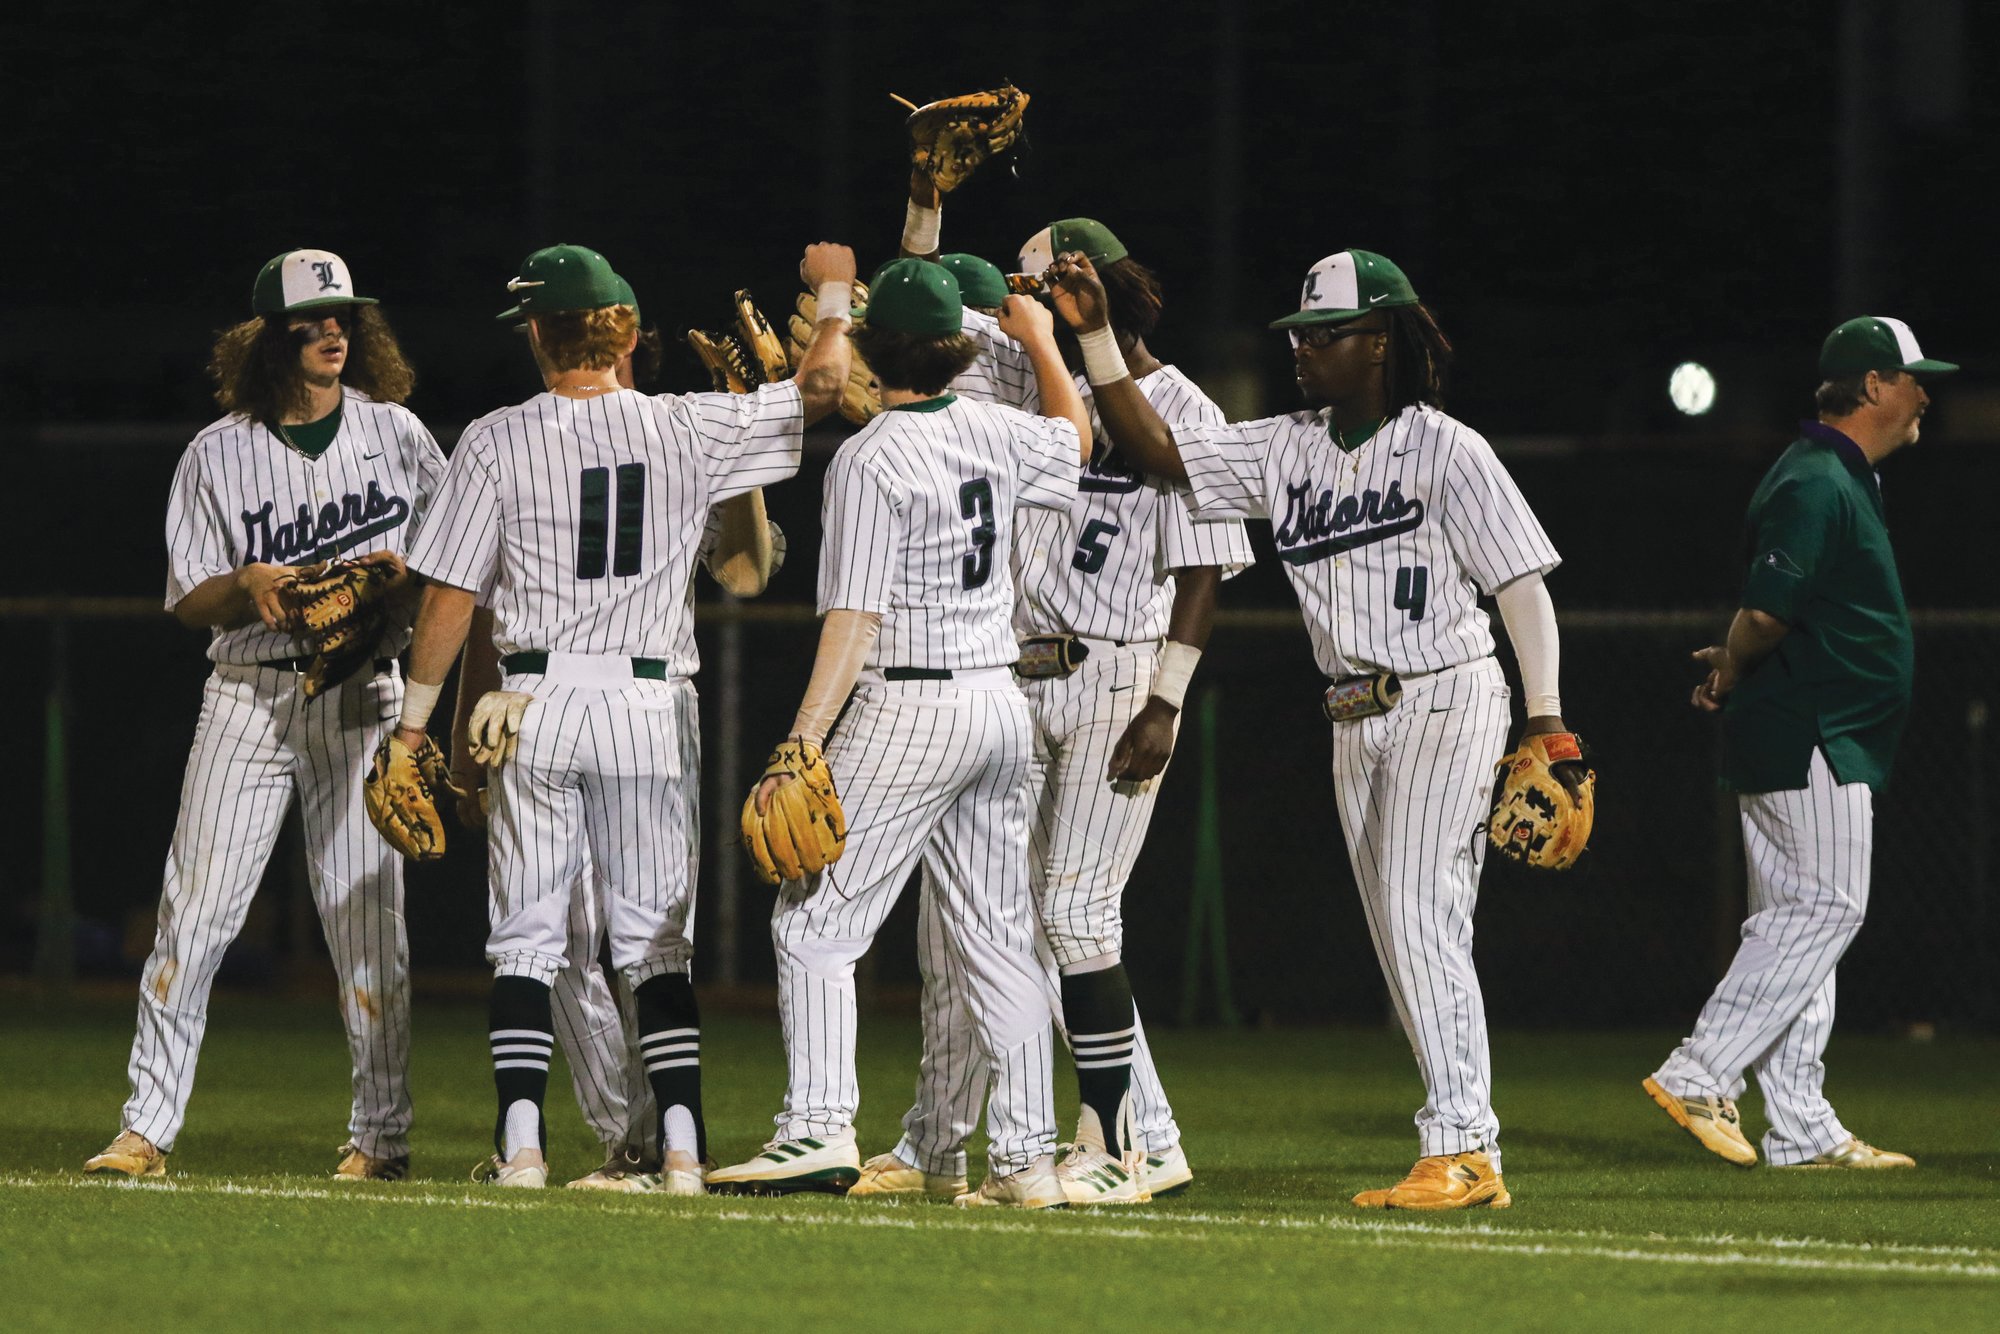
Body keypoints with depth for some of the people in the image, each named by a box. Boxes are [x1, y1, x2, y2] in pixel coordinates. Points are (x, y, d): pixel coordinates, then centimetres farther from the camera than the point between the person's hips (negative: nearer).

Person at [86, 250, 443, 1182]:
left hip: (359, 700, 0)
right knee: (194, 912, -5)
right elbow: (188, 603, 3)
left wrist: (401, 570, -12)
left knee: (366, 913, -2)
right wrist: (247, 584, -18)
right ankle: (146, 1129, -2)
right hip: (247, 698, 0)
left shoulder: (395, 434, 6)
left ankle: (381, 1134, 4)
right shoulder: (217, 454, 3)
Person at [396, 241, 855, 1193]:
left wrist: (414, 721, 4)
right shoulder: (684, 429, -1)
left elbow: (451, 596, -4)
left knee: (526, 935, 6)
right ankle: (682, 1142, -3)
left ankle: (520, 1139, -3)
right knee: (656, 940, 6)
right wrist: (833, 291, 26)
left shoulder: (497, 442, -4)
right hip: (652, 710, 1)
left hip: (537, 709, -1)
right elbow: (822, 384, 7)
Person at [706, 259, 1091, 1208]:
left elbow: (854, 619, -19)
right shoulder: (995, 434, 6)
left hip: (911, 705, -7)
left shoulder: (869, 460, -14)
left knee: (815, 922, -4)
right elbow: (1074, 440, 30)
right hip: (1001, 704, 7)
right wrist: (1041, 340, 46)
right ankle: (1027, 1157, 9)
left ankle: (820, 1125, -16)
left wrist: (803, 743, -20)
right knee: (997, 936, 10)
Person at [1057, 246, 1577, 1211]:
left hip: (1447, 703, -7)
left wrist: (1547, 724, -19)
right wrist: (1094, 335, -5)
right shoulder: (1288, 451, 8)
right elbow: (1154, 448, 5)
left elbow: (1522, 583, -11)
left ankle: (1462, 1148, -18)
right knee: (1401, 944, 5)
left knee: (1421, 916, -17)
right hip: (1355, 721, 7)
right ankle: (1468, 1158, 8)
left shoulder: (1447, 451, -9)